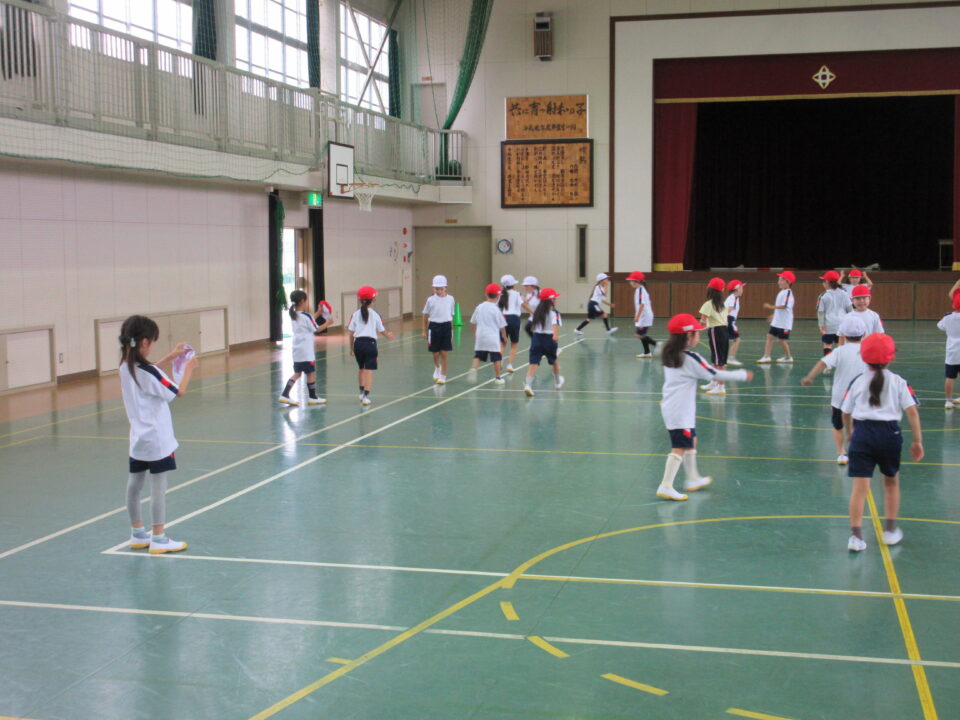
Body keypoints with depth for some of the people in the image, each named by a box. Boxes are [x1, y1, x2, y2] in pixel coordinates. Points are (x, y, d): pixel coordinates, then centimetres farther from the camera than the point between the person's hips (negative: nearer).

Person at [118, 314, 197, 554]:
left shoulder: (126, 367, 2)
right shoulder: (148, 372, -21)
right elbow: (179, 391, -15)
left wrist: (171, 356, 19)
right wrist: (189, 368, -1)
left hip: (138, 438, 8)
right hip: (156, 438, -8)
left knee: (135, 484, 14)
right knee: (158, 487, -1)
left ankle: (137, 534, 26)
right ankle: (159, 539, 3)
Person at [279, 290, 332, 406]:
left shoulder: (294, 315, 8)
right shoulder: (306, 316, -15)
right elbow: (316, 330, -6)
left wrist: (318, 314, 21)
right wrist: (327, 323, 7)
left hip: (297, 350, 8)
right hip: (306, 350, -8)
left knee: (297, 373, 14)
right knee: (311, 373, 5)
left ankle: (285, 394, 5)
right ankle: (312, 397, 13)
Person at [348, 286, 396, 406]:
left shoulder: (355, 315, 3)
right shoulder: (375, 315, -1)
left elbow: (350, 333, 2)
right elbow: (382, 331, 6)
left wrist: (351, 347, 13)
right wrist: (389, 335, 29)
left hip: (358, 343, 3)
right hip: (370, 342, -3)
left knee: (361, 368, 22)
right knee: (369, 370, -1)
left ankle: (362, 392, 32)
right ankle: (366, 396, -8)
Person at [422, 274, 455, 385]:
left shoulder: (450, 299, 1)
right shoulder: (430, 300, -2)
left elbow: (451, 315, 9)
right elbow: (425, 316, 4)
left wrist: (451, 330, 10)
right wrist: (425, 331, 4)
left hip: (446, 326, 0)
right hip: (434, 327, 0)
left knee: (444, 353, 0)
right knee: (435, 353, 8)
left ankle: (443, 376, 10)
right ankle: (437, 368, 39)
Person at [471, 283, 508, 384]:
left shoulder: (479, 307, 2)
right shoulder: (496, 309, -9)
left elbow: (473, 322, 12)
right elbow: (502, 326, -4)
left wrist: (475, 332, 29)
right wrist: (504, 336, 11)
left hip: (481, 335, 4)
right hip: (493, 337, -3)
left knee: (478, 356, 12)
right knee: (496, 358, 5)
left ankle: (474, 368, -12)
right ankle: (497, 378, 10)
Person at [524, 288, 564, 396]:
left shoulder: (537, 311, 12)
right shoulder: (553, 312, -6)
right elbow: (555, 324, -25)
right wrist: (556, 335, -40)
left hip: (536, 337, 3)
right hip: (549, 338, -3)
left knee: (534, 363, -6)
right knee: (554, 360, 22)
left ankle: (528, 385, -24)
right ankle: (557, 381, 43)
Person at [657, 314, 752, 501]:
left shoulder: (671, 355, 8)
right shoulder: (690, 358, -16)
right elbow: (714, 375, -11)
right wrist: (742, 375, -3)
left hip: (670, 407, 10)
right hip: (680, 412, -10)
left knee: (691, 441, 22)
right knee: (680, 448, -8)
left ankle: (693, 479, 34)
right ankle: (666, 487, -11)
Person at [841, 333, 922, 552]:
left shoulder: (858, 382, 6)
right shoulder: (898, 382, 4)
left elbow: (846, 413, 10)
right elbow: (912, 412, -3)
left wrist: (850, 432, 29)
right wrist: (917, 441, 3)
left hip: (862, 433, 0)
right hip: (889, 433, 0)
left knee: (860, 486, -1)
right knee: (891, 482, 21)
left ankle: (856, 535, -7)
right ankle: (890, 530, 29)